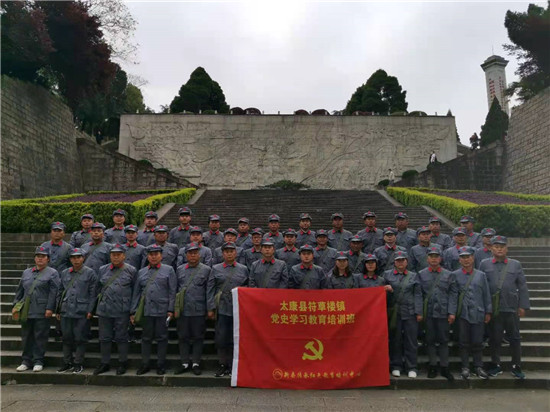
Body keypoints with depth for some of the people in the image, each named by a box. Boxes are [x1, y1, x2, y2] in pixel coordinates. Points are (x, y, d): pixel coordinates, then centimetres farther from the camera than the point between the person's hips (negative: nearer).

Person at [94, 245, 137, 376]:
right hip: (104, 310, 3)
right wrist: (101, 299, 12)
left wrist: (133, 309, 2)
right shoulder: (103, 270, 9)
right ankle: (105, 363, 23)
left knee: (121, 338, 6)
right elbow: (98, 288, 18)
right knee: (104, 338, 10)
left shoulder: (131, 270, 0)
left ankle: (122, 363, 19)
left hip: (122, 311, -3)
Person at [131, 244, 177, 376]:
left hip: (162, 311, -3)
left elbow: (172, 292, -2)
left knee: (162, 338, 5)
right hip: (146, 311, 3)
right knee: (146, 338, 10)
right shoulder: (141, 272, 12)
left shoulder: (168, 270, 2)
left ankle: (161, 365, 17)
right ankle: (145, 364, 22)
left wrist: (171, 310, -8)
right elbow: (136, 293, 13)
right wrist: (133, 311, 8)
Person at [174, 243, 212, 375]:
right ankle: (185, 363, 21)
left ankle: (196, 363, 18)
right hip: (182, 310, 3)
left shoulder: (206, 269, 1)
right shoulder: (180, 270, 10)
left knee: (198, 337, 5)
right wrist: (175, 307, 7)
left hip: (199, 311, -2)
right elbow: (175, 289, 12)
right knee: (183, 337, 8)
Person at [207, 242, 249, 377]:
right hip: (221, 310, 0)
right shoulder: (216, 269, 7)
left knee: (235, 340, 4)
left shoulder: (243, 269, 8)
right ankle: (223, 365, 20)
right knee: (221, 339, 4)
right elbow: (210, 290, 5)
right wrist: (210, 309, -1)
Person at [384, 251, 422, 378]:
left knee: (411, 340, 3)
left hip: (410, 312, 0)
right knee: (395, 340, 6)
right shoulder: (387, 274, 8)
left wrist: (418, 312, -1)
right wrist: (387, 289, -12)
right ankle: (396, 366, 17)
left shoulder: (413, 276, 9)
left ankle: (411, 368, 14)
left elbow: (417, 295, 5)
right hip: (394, 312, 0)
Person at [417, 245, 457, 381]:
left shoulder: (448, 275, 4)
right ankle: (433, 366, 18)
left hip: (443, 313, 0)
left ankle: (444, 367, 15)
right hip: (428, 313, 0)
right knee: (430, 340, 7)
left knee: (444, 340, 5)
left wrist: (452, 312, -5)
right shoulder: (421, 274, 3)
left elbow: (453, 294, 2)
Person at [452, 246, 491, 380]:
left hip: (478, 314, 1)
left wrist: (488, 312, 7)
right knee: (464, 342, 5)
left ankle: (478, 367, 20)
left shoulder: (481, 275, 6)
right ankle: (465, 367, 16)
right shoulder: (454, 275, 0)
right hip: (462, 314, -1)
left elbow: (486, 294, 9)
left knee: (477, 342, 7)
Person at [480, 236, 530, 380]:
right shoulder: (484, 264, 4)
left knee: (515, 338, 8)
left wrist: (523, 306, 0)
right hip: (492, 308, 0)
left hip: (511, 308, 1)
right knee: (494, 338, 8)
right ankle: (496, 365, 21)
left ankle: (516, 366, 21)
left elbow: (522, 287, 5)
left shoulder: (516, 264, 7)